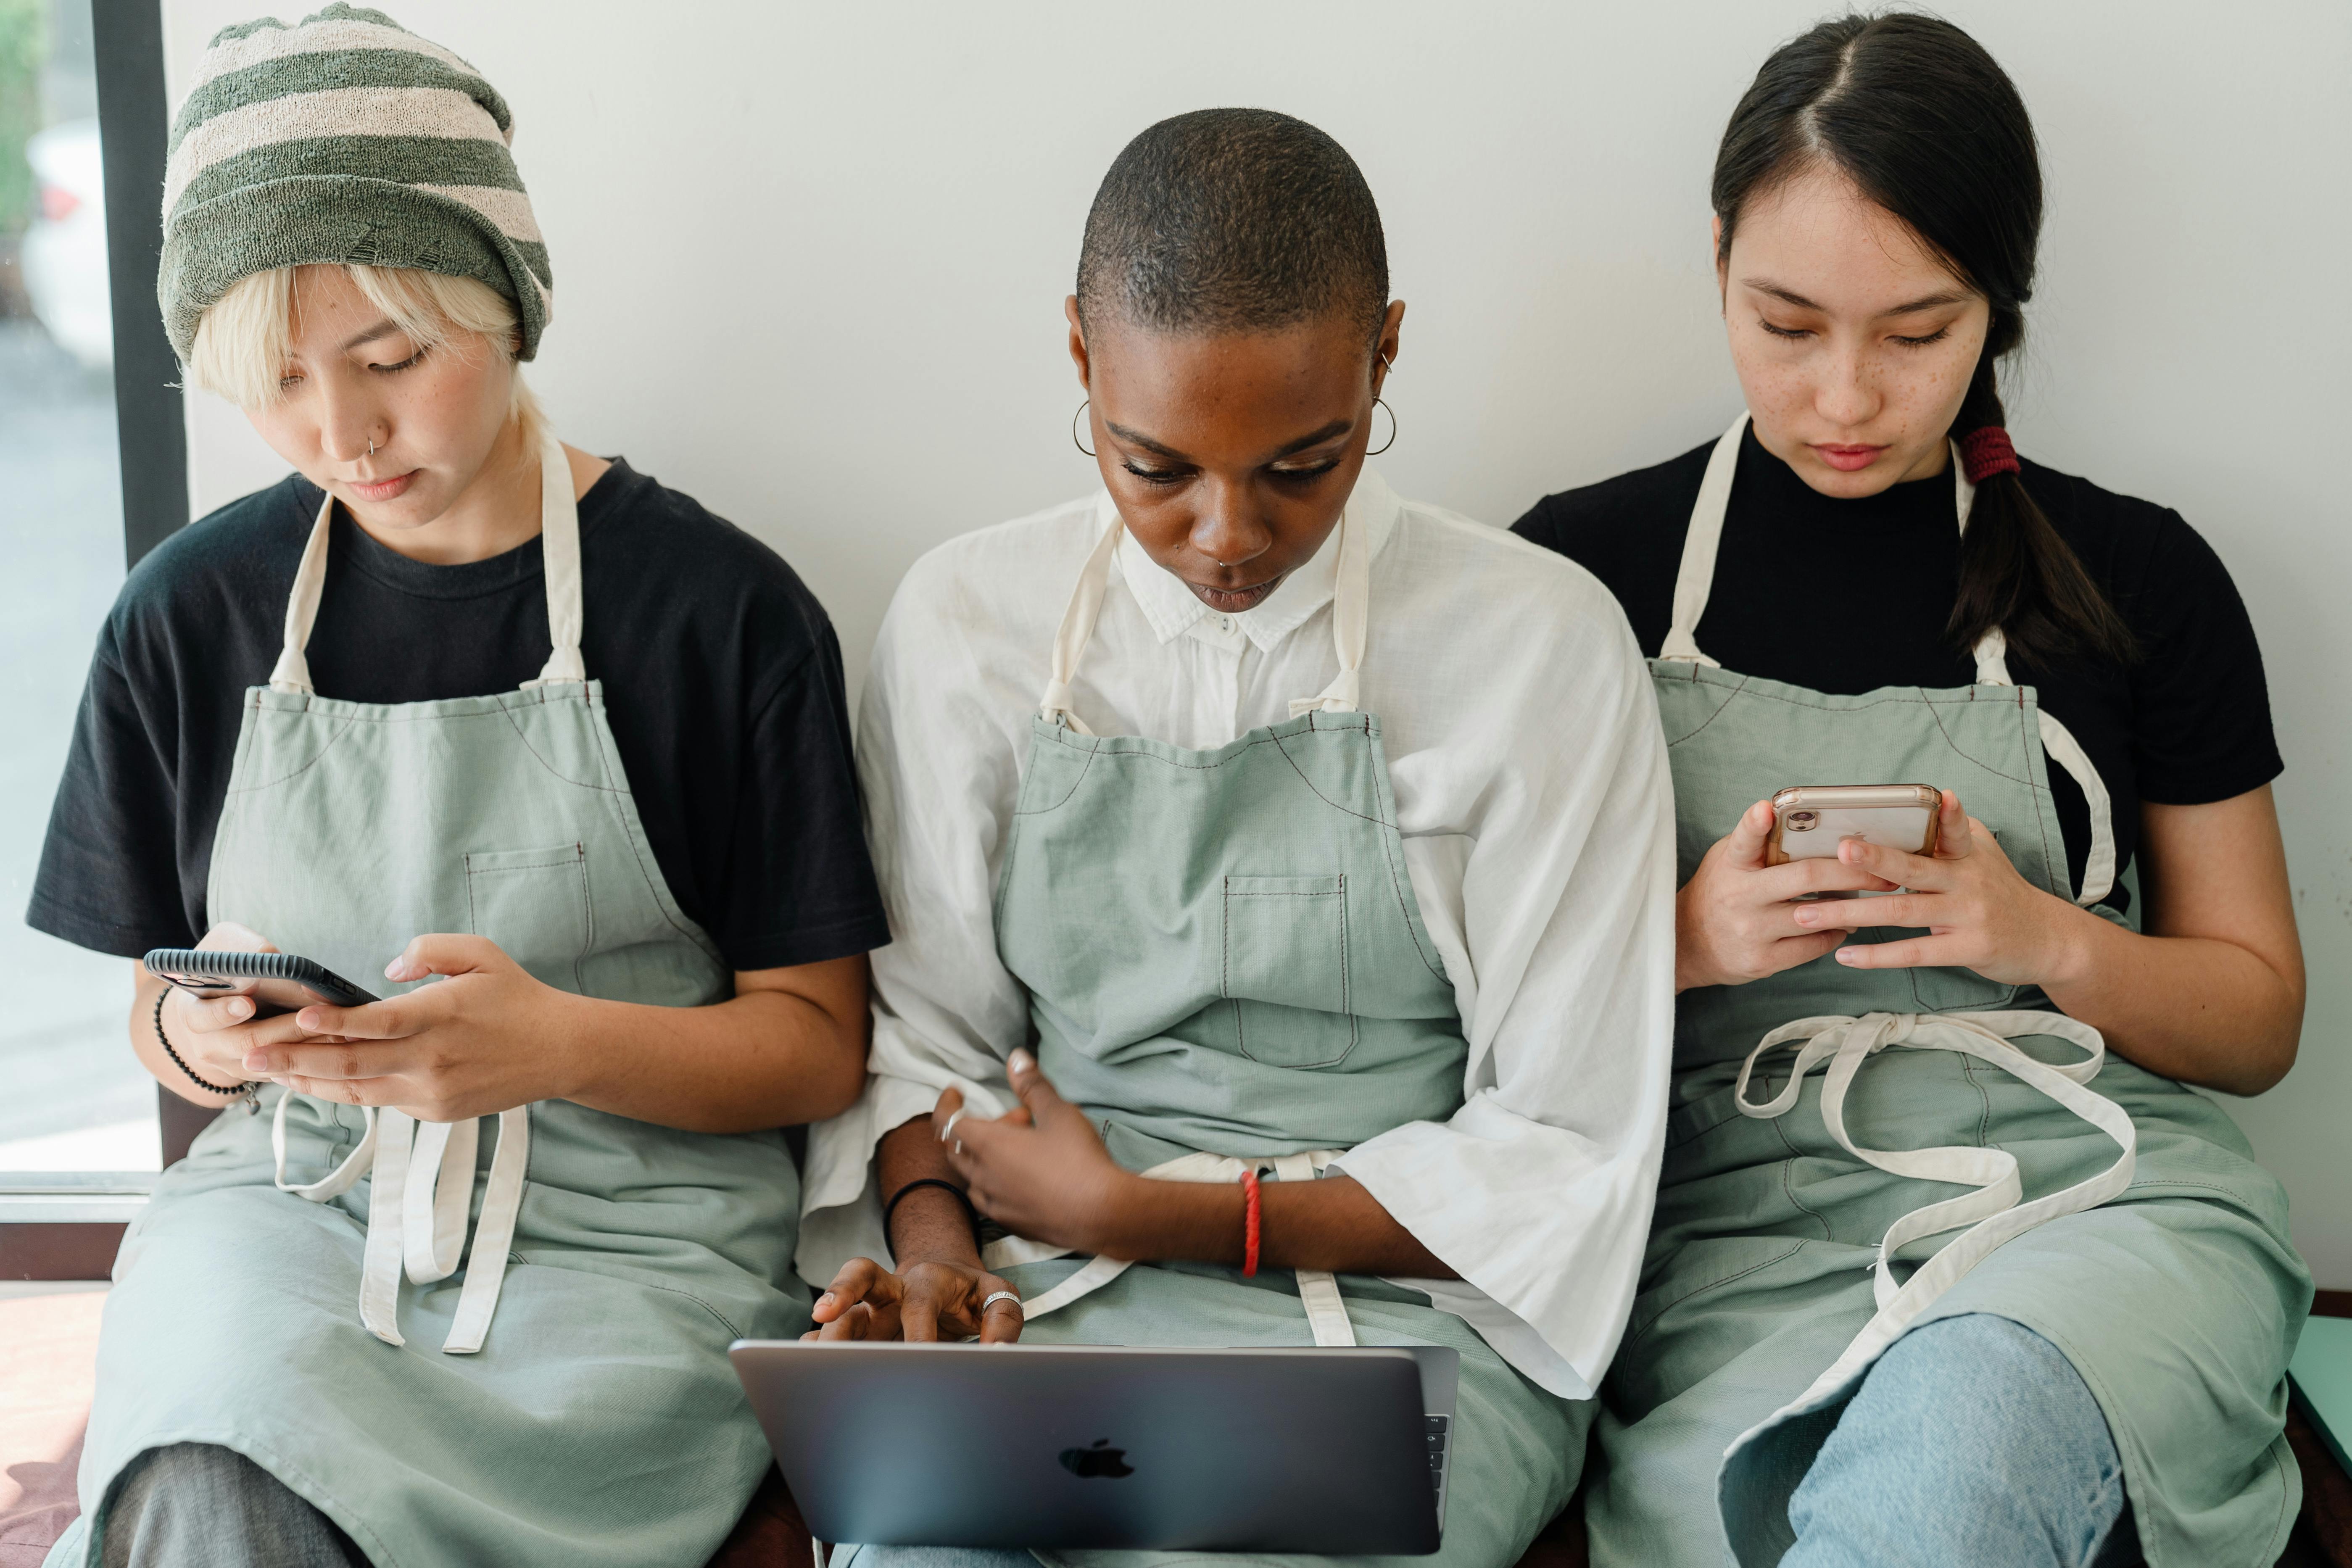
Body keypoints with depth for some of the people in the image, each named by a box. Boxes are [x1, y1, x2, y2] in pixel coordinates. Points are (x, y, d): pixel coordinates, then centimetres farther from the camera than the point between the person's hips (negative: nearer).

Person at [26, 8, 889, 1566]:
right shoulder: (191, 616, 7)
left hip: (626, 1241, -2)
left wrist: (559, 1043, -18)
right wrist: (202, 1040, -9)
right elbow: (159, 1015, 15)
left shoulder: (723, 609, -2)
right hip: (287, 1200, 2)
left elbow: (818, 1047, 0)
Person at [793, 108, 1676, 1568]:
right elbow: (915, 1018, 12)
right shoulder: (970, 618, 5)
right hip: (1052, 1291, 2)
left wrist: (1138, 1211, -8)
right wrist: (934, 1251, -10)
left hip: (1410, 1298, -1)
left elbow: (1561, 1155, -2)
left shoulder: (1541, 641, -3)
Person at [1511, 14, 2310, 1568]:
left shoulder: (2140, 579, 9)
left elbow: (2258, 1018, 14)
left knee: (1956, 1438, -37)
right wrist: (1683, 943, -12)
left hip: (2099, 1201, 0)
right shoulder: (1590, 563, 8)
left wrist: (2043, 938, -7)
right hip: (1742, 1225, 0)